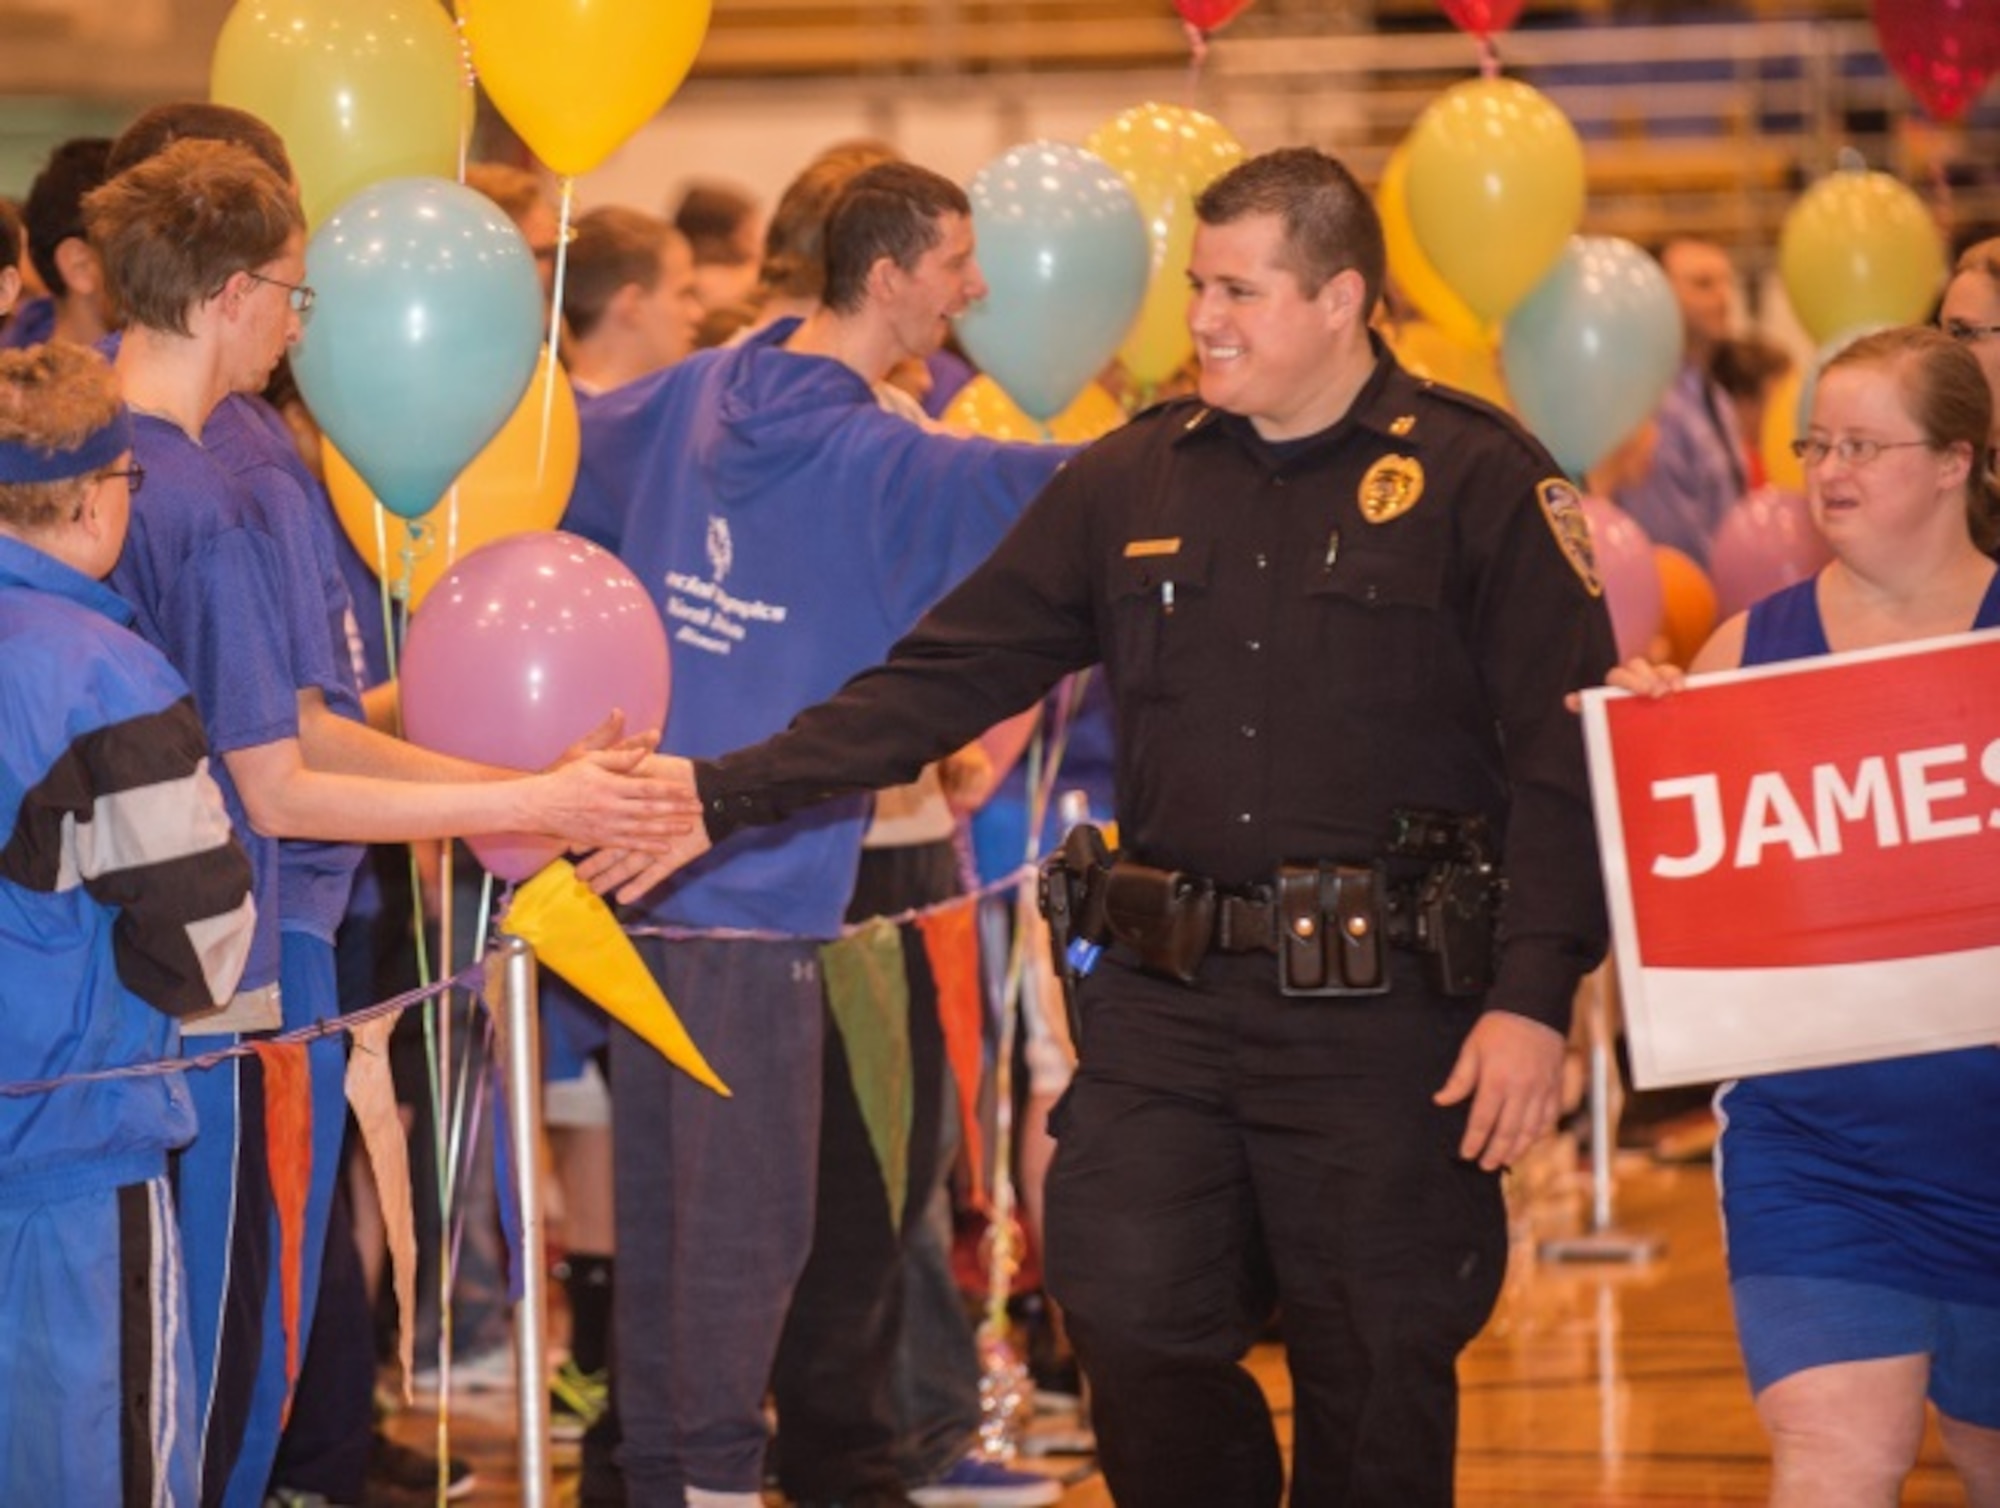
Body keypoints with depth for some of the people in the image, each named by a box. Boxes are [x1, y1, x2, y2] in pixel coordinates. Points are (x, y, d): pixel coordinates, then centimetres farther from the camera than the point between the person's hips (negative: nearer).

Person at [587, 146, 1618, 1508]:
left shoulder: (1479, 480, -3)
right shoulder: (1134, 479, 10)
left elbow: (1564, 756, -7)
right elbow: (945, 677, 11)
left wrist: (1535, 996, -15)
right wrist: (731, 794, 3)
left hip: (1382, 1012, -4)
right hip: (1165, 1000, 4)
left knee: (1377, 1381, 3)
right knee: (1133, 1326, -1)